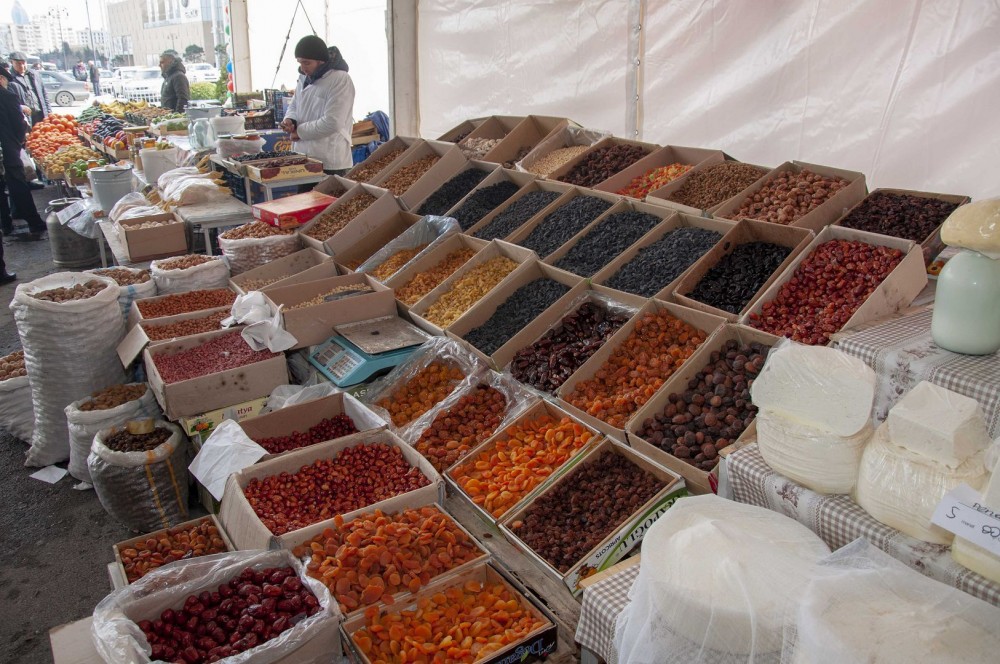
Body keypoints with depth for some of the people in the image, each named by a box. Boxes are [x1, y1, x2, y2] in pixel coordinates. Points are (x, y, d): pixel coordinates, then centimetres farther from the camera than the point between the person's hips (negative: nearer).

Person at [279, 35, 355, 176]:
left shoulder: (340, 80, -13)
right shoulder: (304, 78, 13)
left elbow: (332, 123, -20)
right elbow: (294, 105, 26)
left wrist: (300, 131, -10)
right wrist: (290, 119, 1)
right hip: (302, 159, 8)